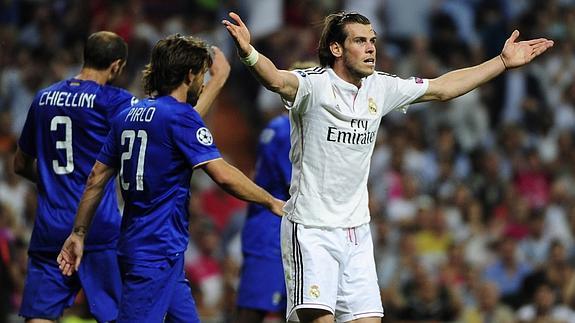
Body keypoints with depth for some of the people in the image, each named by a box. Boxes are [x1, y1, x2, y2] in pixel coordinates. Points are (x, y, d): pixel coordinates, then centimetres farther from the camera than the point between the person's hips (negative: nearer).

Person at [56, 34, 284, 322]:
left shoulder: (127, 117, 13)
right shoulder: (180, 116, -11)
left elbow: (96, 180, 15)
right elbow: (223, 175, -16)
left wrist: (78, 233, 20)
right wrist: (272, 203, -5)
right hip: (158, 251, -9)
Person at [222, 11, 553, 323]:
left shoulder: (380, 88, 8)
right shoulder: (314, 84, -12)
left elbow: (442, 88, 19)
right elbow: (277, 80, -33)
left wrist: (504, 62, 20)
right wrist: (249, 54, -56)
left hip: (357, 230, 6)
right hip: (311, 229, -6)